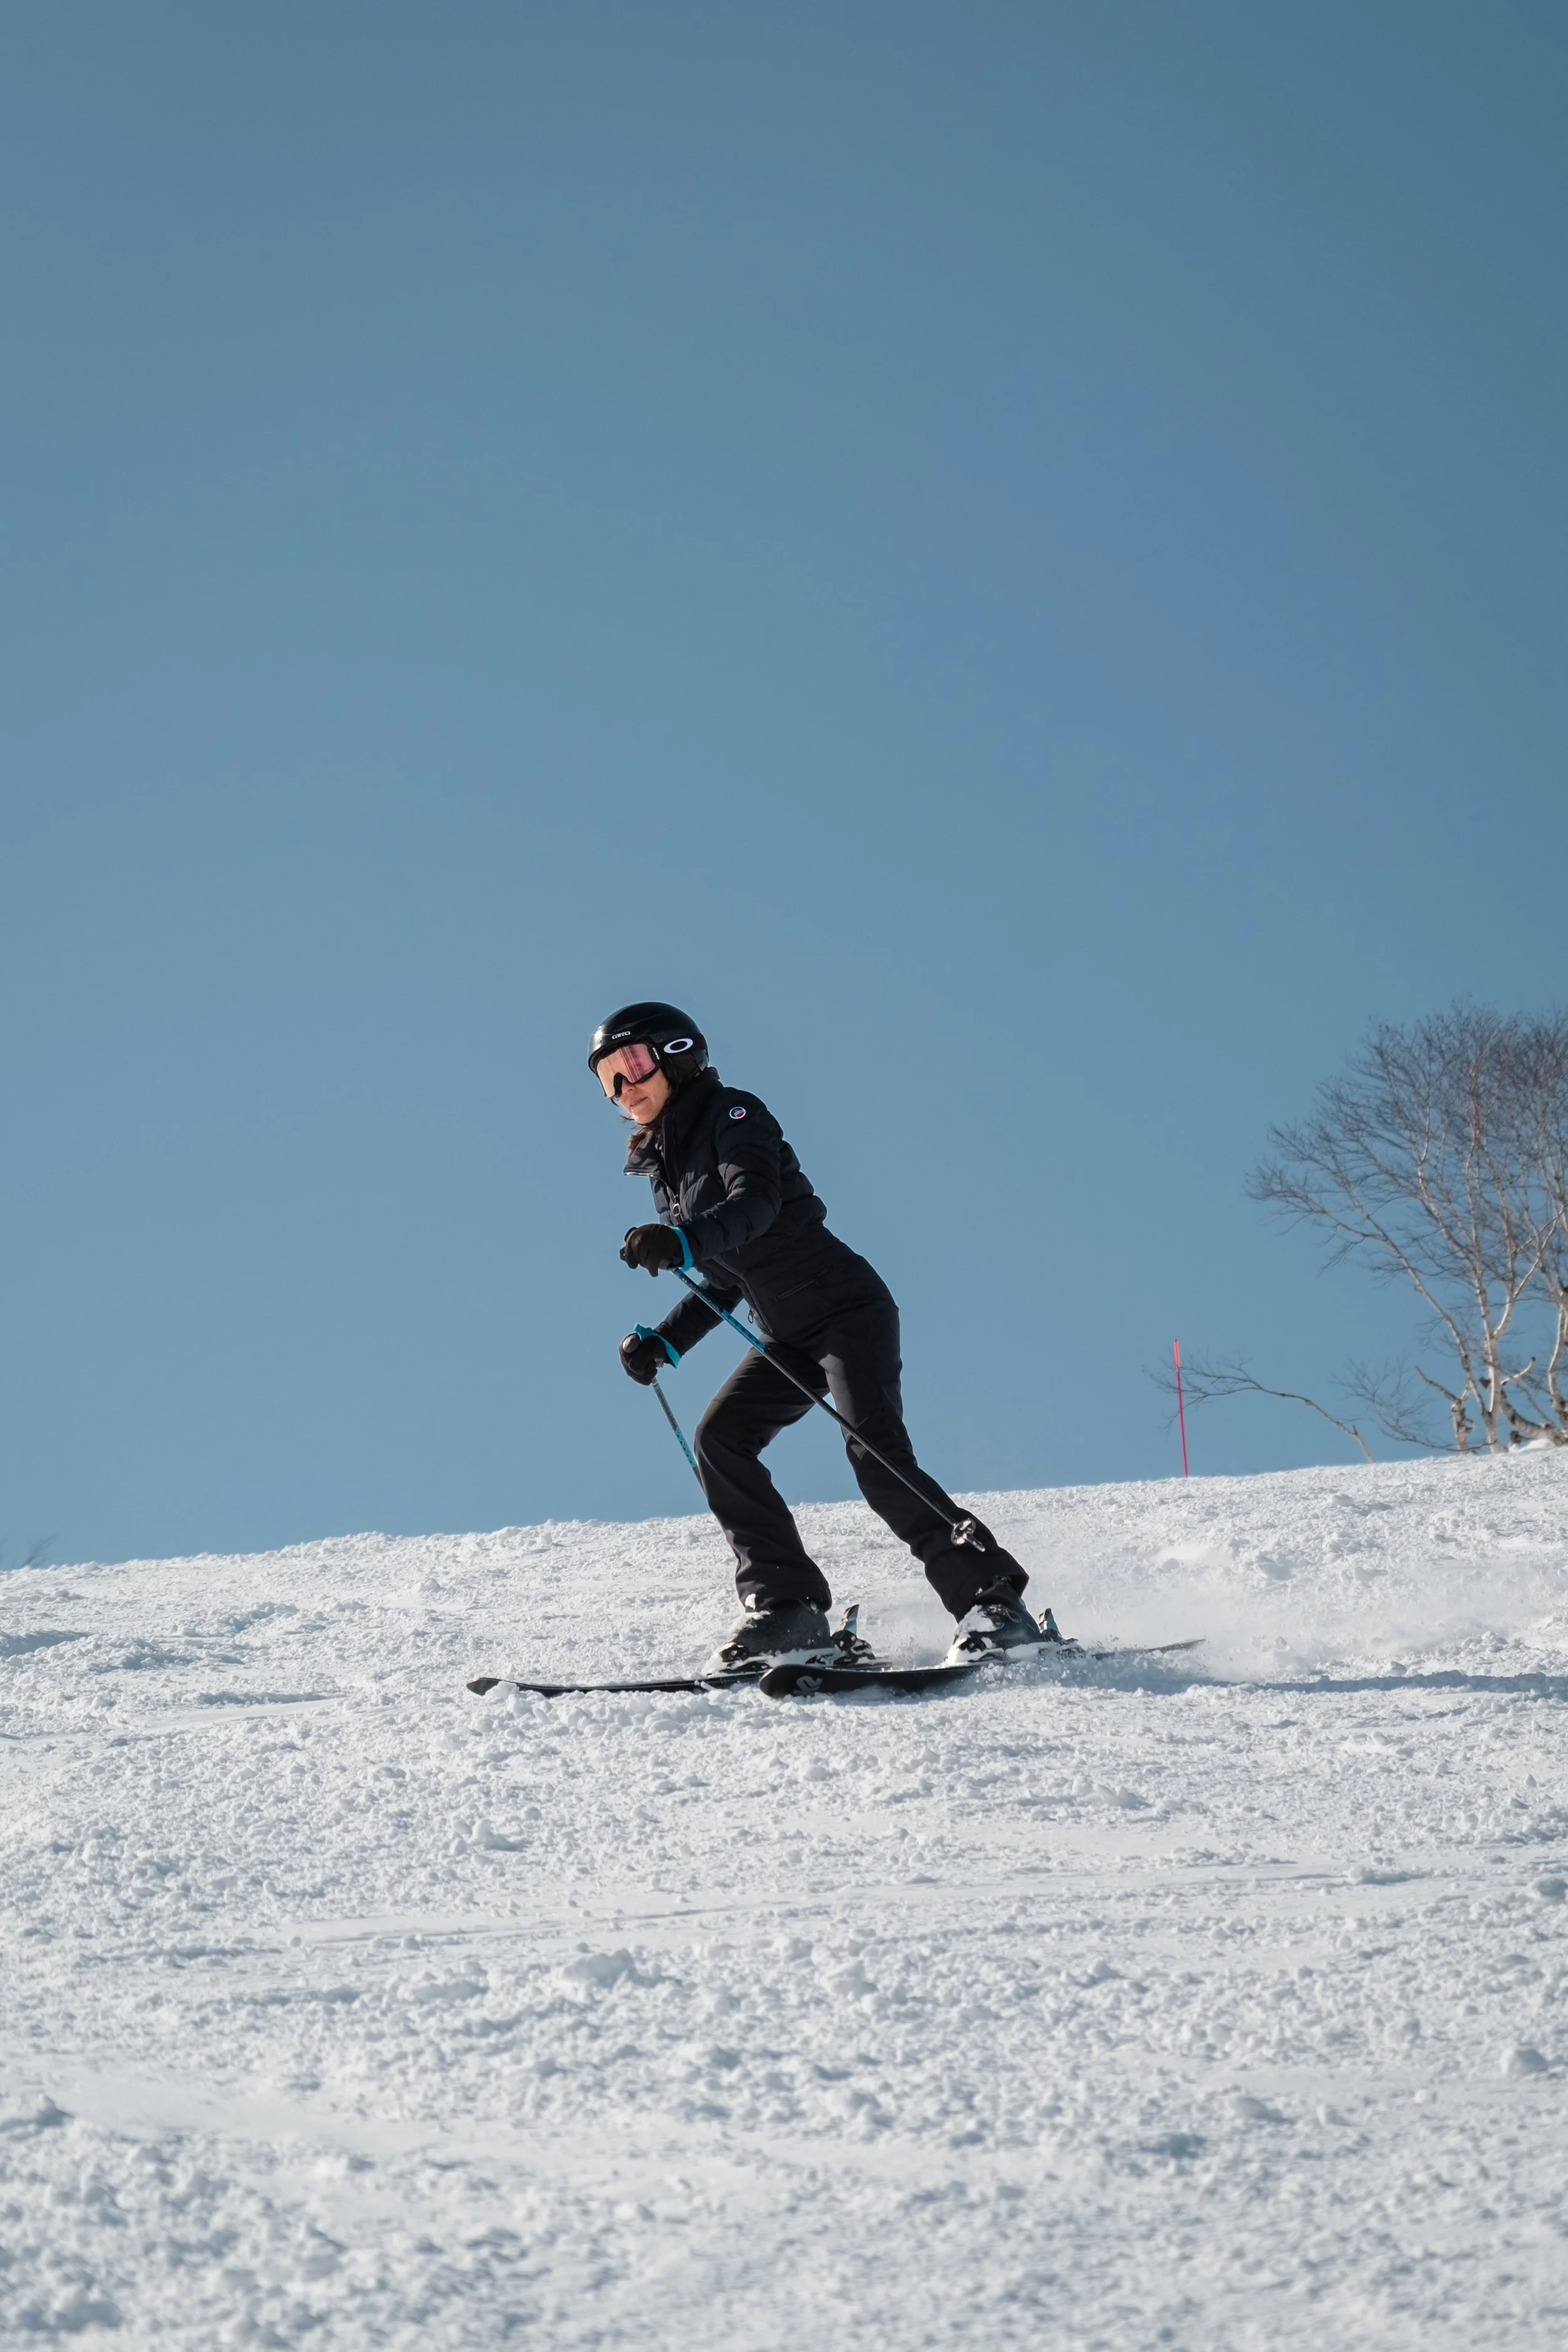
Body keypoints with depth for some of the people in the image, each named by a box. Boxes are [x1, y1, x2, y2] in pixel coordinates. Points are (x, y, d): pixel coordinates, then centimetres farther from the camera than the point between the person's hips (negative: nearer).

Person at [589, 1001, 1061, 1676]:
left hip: (848, 1309, -8)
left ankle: (993, 1602, -21)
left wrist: (686, 1239, -44)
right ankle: (786, 1608, -16)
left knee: (874, 1450, -24)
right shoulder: (668, 1172, 18)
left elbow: (756, 1201, -27)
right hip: (787, 1340, 8)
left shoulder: (731, 1114, -6)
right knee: (718, 1437, -13)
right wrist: (662, 1341, 10)